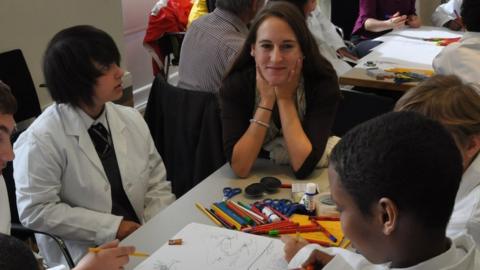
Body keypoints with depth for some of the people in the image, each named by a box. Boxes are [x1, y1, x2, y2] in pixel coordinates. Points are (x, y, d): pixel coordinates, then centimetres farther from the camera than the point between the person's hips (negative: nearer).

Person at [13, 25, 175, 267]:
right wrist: (112, 227, -16)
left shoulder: (131, 119, 4)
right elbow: (35, 211, -13)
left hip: (143, 239, 5)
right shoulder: (41, 140, -13)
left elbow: (157, 184, 8)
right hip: (84, 255, -5)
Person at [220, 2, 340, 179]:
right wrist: (266, 101, -24)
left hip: (308, 183, 0)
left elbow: (304, 167, -22)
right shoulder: (235, 85, -16)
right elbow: (239, 168, -21)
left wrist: (285, 99, -24)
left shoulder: (323, 83, -18)